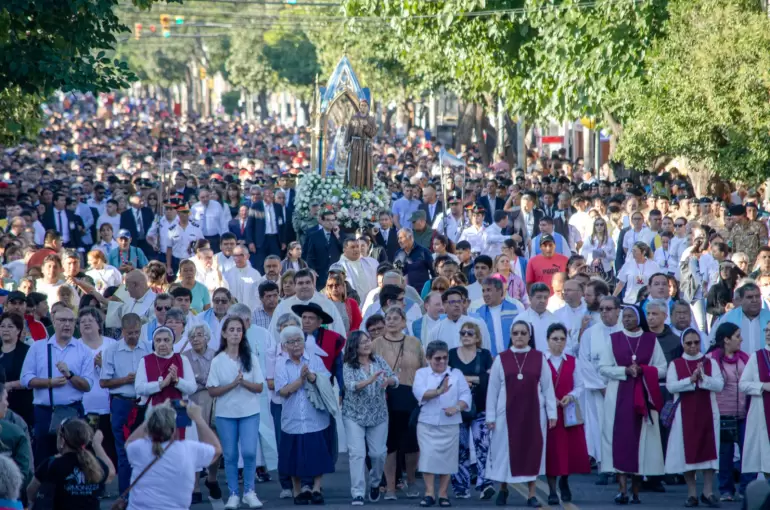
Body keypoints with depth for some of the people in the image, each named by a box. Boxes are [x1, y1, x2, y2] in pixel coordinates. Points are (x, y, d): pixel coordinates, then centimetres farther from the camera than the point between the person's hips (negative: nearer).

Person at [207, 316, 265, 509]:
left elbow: (259, 387, 2)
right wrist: (232, 384, -17)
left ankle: (249, 492, 6)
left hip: (249, 412, 0)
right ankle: (233, 494, 13)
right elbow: (212, 391, -4)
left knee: (249, 452, -10)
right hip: (226, 414, 0)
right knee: (230, 455, 2)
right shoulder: (217, 361, -2)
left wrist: (244, 382, -16)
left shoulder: (251, 358, 2)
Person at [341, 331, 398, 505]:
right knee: (357, 453, -11)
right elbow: (351, 386, -25)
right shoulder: (348, 366, -9)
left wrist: (389, 380, -29)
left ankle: (375, 483, 35)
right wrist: (370, 380, -40)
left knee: (379, 453, 8)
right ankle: (357, 493, -10)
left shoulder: (379, 361, 0)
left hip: (378, 415, 3)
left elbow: (395, 380, -5)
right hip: (354, 416, -3)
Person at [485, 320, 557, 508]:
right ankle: (503, 489, 25)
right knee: (506, 450, 6)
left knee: (532, 451, 2)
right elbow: (493, 389, 2)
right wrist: (490, 416, -1)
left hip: (533, 413, 0)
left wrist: (551, 413, 0)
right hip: (507, 413, 0)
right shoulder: (501, 359, 1)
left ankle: (531, 494, 8)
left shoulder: (539, 358, 2)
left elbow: (547, 387, 3)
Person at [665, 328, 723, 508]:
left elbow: (719, 385, -5)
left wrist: (703, 378, -20)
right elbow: (670, 386, -10)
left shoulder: (710, 362, 6)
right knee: (688, 451, -1)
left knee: (708, 450, -3)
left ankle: (708, 492, 1)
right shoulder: (675, 364, 4)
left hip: (707, 412, 0)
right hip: (685, 413, 0)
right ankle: (692, 493, 5)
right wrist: (691, 380, -19)